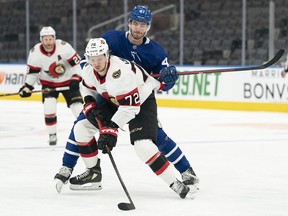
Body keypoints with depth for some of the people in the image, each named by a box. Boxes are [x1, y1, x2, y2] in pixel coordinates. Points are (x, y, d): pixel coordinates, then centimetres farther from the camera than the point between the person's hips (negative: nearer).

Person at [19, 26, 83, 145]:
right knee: (49, 106, -18)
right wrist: (27, 86, -12)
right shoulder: (35, 53, -17)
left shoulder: (64, 47, -24)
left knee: (77, 106, -7)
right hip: (48, 83, 1)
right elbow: (32, 71, -5)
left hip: (68, 81, -1)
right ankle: (52, 135, -1)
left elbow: (76, 62, -17)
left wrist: (76, 78, -23)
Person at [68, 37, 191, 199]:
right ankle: (94, 173, 17)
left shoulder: (120, 71, -36)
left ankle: (175, 184, -19)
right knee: (81, 128, 1)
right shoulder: (89, 70, -12)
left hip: (142, 102, -8)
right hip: (115, 102, 8)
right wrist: (90, 105, -4)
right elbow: (89, 88, 13)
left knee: (143, 146, -28)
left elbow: (130, 106, -34)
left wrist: (112, 128, -35)